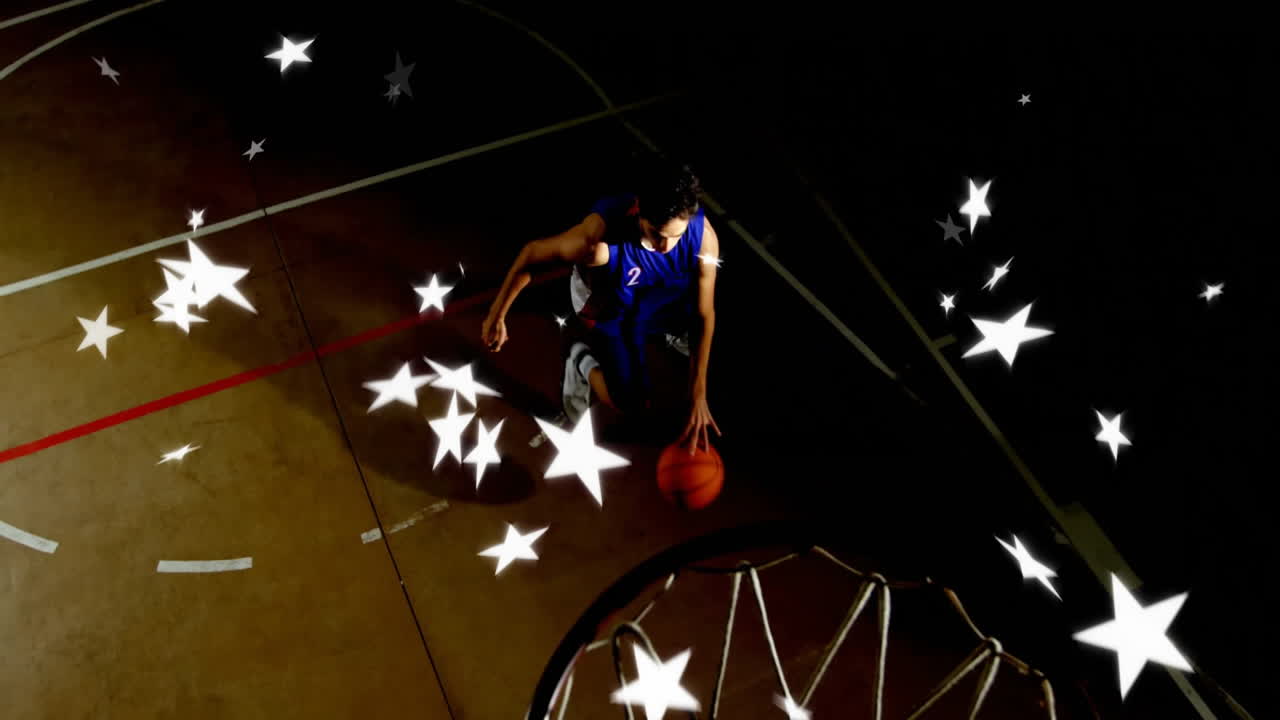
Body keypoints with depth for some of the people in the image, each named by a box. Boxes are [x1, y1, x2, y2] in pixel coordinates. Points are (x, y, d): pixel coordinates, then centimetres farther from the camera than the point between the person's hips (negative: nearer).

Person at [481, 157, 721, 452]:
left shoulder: (703, 235, -33)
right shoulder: (600, 234, -42)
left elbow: (704, 315, -22)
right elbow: (531, 254, -24)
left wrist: (698, 397, -22)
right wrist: (496, 316, -11)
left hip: (658, 296, 4)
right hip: (608, 310, -3)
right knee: (634, 409, -7)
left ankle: (665, 331, 42)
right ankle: (583, 362, 21)